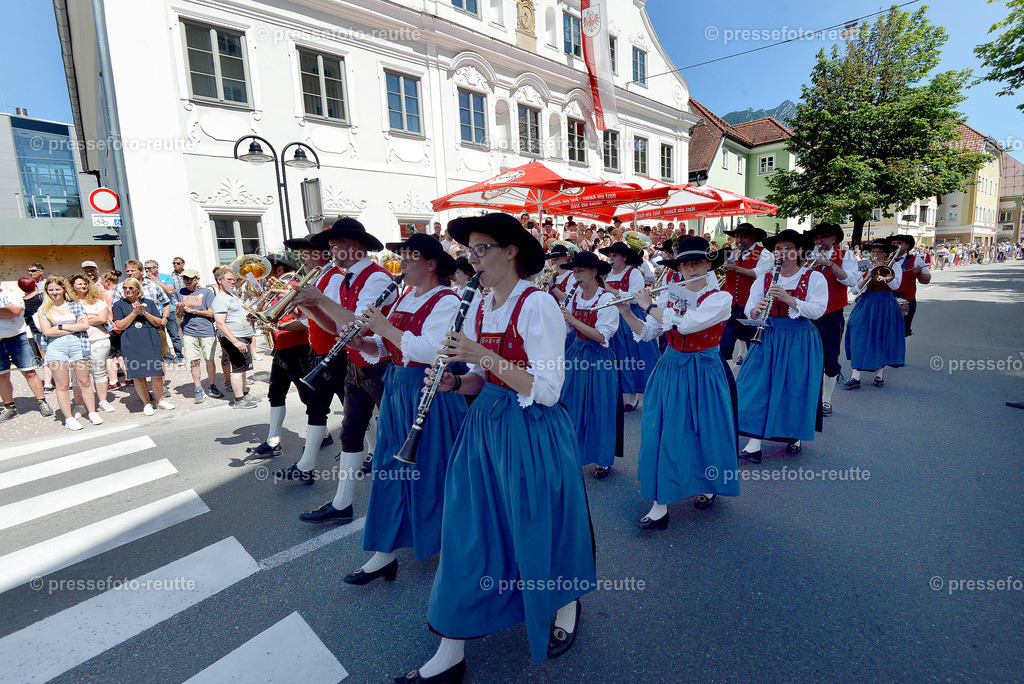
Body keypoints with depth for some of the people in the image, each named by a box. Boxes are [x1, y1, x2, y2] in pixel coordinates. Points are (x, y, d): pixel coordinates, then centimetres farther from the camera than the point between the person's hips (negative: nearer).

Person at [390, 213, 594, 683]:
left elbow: (547, 391, -20)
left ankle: (566, 607, 44)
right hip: (485, 426, 7)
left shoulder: (537, 305, -15)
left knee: (537, 530, 11)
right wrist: (455, 382, -7)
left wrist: (484, 355, -24)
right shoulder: (479, 307, 7)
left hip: (532, 433, -6)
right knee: (467, 533, 9)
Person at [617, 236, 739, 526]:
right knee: (661, 433, -1)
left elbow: (685, 324, -24)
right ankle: (660, 506, 7)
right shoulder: (669, 295, 5)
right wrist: (626, 311, -11)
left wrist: (649, 306, -15)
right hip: (670, 369, 4)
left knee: (705, 431, 7)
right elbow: (646, 333, 4)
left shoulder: (720, 298, -9)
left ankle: (708, 486, 37)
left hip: (704, 372, -3)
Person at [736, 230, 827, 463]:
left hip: (800, 341, -2)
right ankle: (754, 445, -5)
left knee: (796, 389, 2)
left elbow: (818, 310, -11)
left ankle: (796, 437, 27)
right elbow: (749, 311, 4)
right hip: (769, 338, 2)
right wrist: (757, 309, -19)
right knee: (758, 386, -7)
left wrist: (789, 299, -24)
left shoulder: (814, 278, 1)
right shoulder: (764, 279, 8)